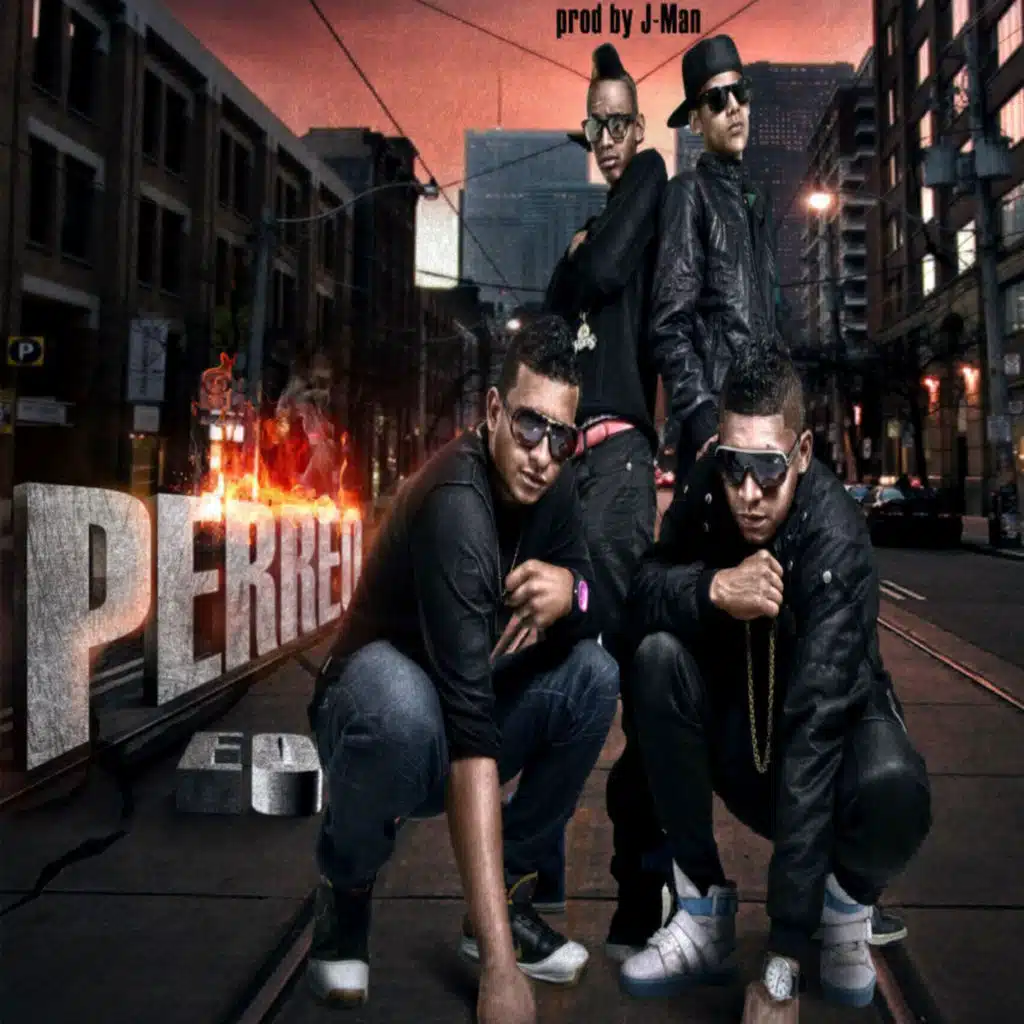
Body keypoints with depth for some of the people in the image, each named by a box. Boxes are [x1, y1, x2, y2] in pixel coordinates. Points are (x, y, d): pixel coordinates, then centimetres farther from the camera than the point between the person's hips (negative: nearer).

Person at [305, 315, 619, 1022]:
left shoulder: (551, 486, -8)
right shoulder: (457, 504, -32)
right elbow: (469, 729, -40)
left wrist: (570, 589, -28)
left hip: (464, 705, 7)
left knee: (594, 672, -12)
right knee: (403, 703, -38)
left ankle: (507, 896, 1)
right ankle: (347, 891, -6)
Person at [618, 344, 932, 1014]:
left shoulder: (837, 541, -31)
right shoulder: (707, 488, -17)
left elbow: (815, 732, -37)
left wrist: (784, 956, -39)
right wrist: (714, 588, -36)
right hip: (739, 726, 4)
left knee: (893, 788, -37)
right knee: (659, 657, -25)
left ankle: (846, 906, 1)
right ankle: (705, 912, -11)